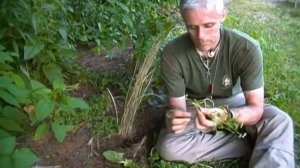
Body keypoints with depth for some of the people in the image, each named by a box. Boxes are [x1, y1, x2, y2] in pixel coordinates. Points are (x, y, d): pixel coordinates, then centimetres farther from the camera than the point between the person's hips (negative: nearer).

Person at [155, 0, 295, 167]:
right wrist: (175, 117, -43)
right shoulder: (172, 54, -24)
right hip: (194, 107, 2)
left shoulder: (247, 48, -26)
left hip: (233, 102, -1)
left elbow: (256, 108, -25)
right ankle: (255, 143, -16)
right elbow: (177, 106, -18)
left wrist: (226, 115, -47)